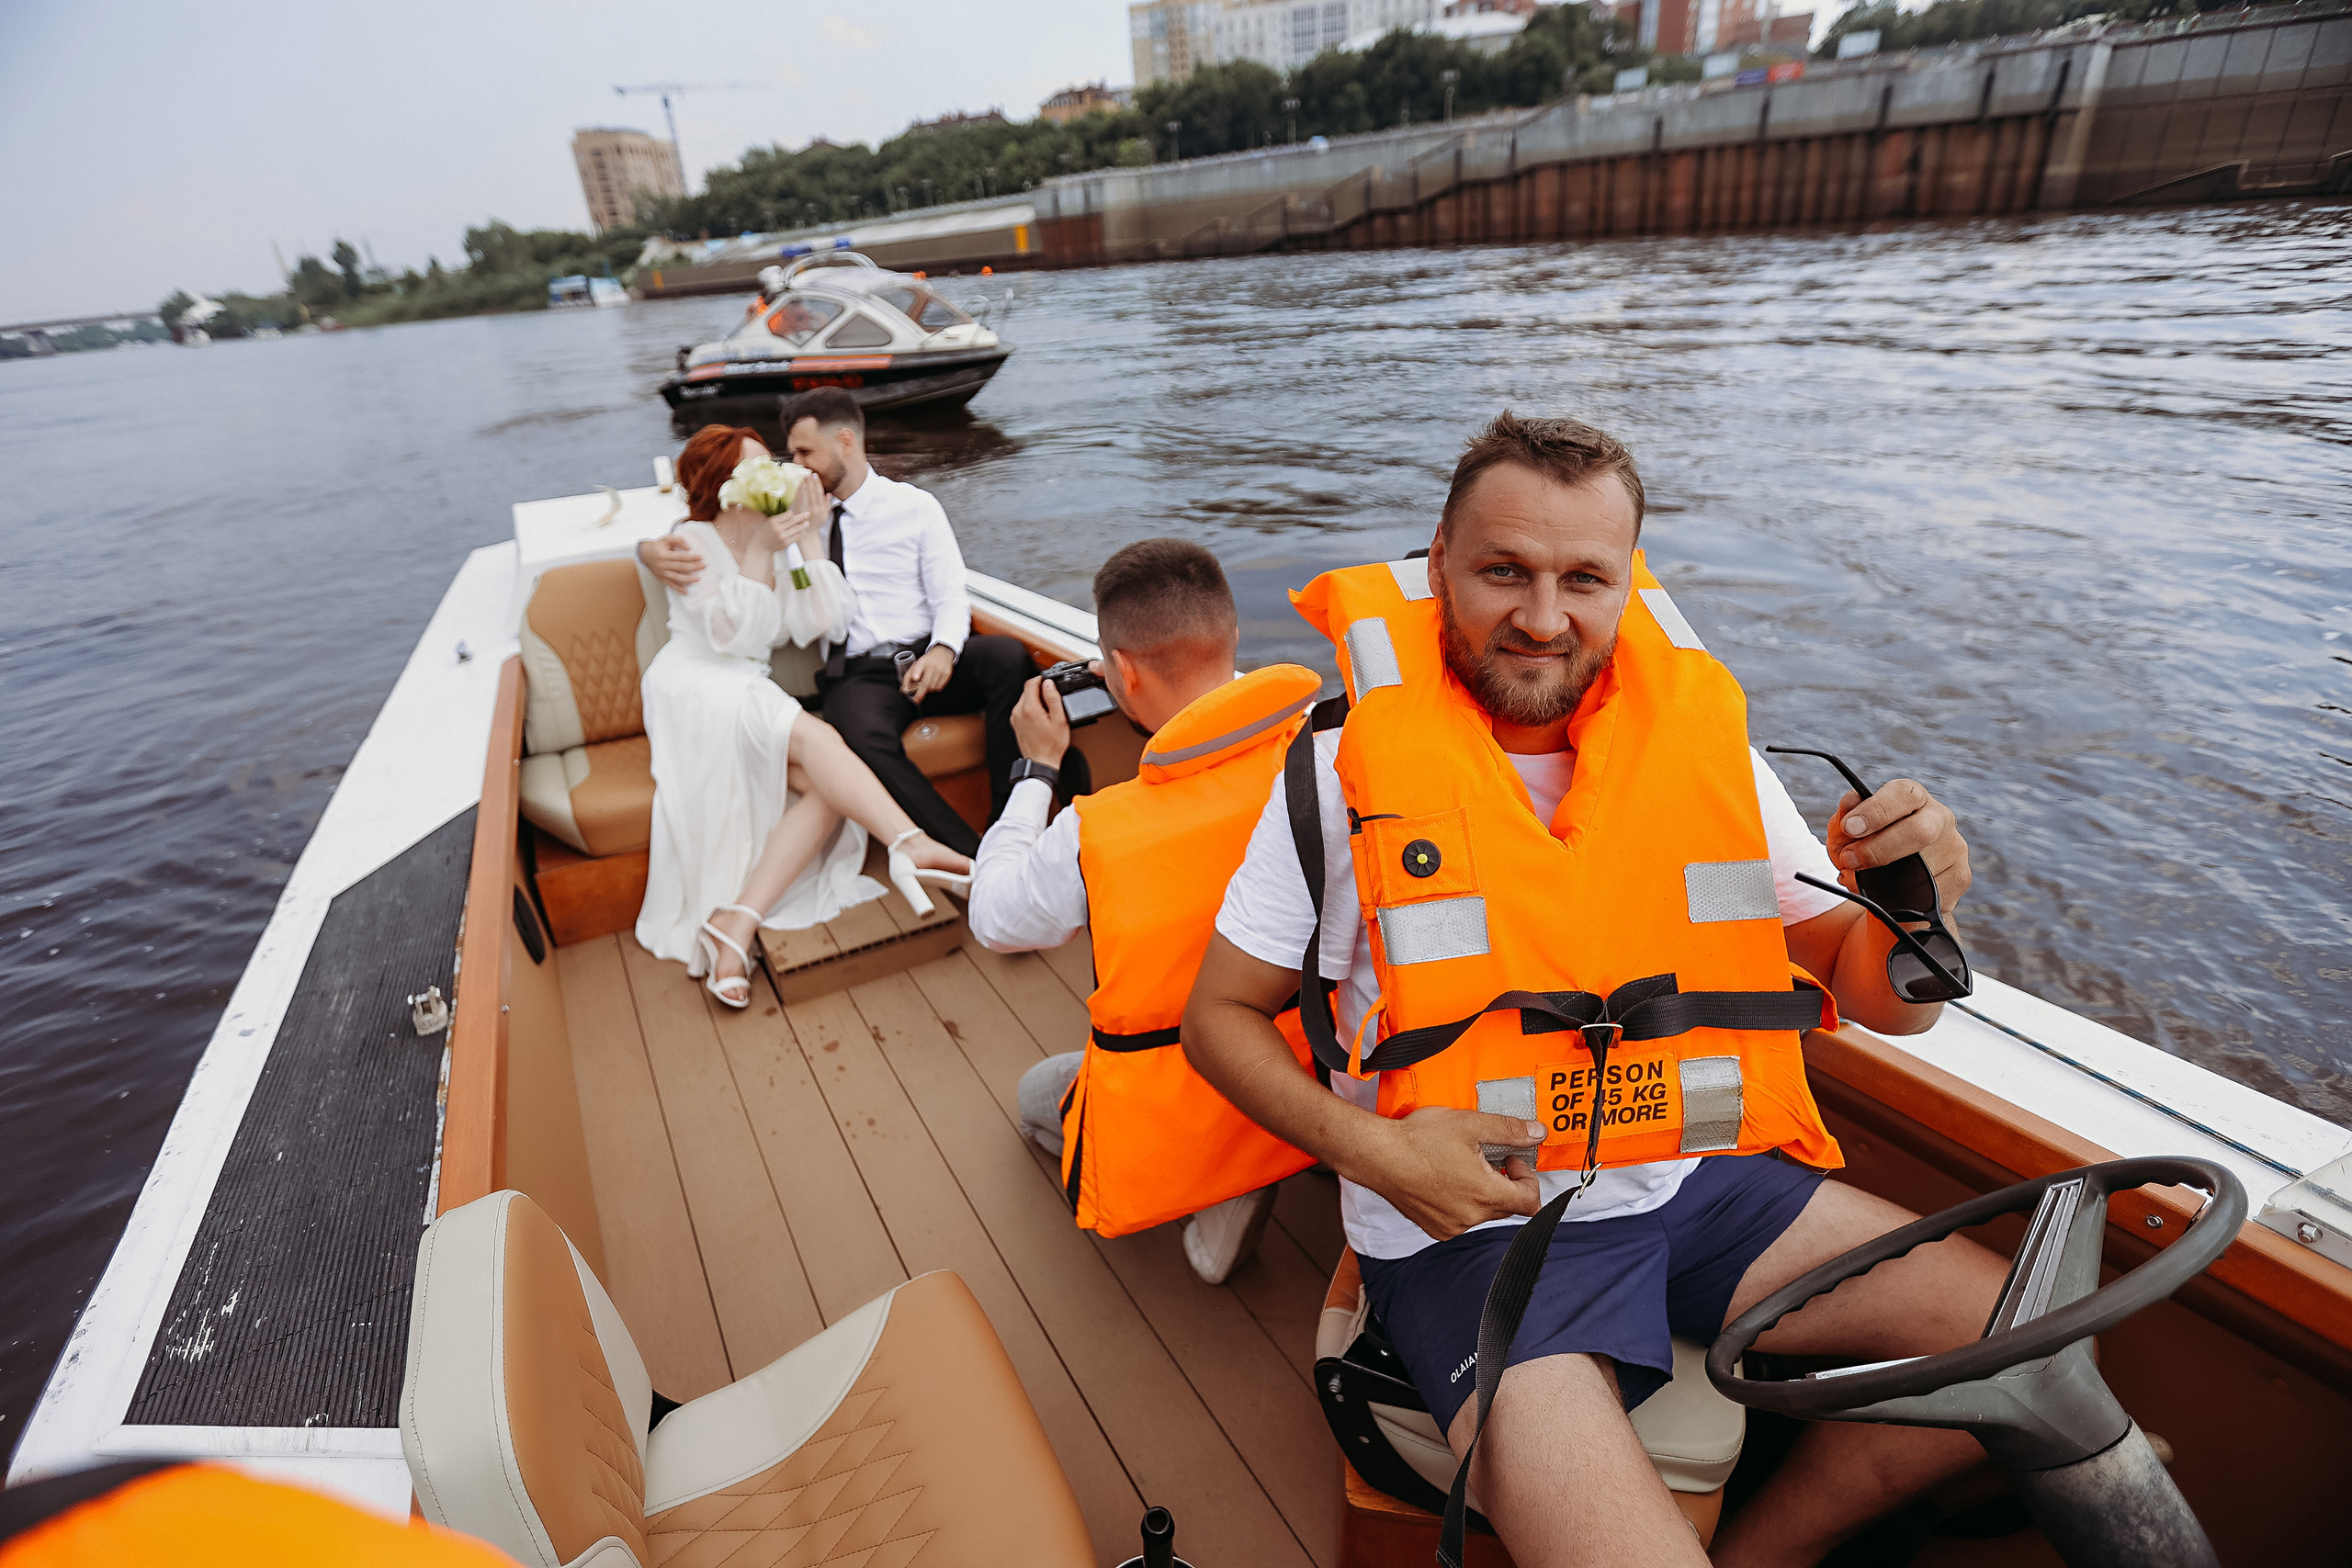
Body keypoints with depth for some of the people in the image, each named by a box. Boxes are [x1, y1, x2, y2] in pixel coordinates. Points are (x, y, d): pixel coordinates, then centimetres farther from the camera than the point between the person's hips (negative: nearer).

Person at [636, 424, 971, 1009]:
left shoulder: (777, 543, 14)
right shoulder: (693, 542, -1)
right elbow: (733, 634, -13)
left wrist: (808, 537, -4)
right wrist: (760, 552, -14)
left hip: (751, 691, 5)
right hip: (695, 691, -5)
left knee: (828, 788, -22)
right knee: (816, 738, -33)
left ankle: (736, 923, -27)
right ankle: (909, 845, -46)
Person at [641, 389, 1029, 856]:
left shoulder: (915, 506, 12)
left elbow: (950, 596, 5)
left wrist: (943, 649, -17)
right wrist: (652, 549, -4)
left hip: (925, 661, 0)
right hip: (856, 676, 0)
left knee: (1008, 655, -32)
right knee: (862, 736, -37)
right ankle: (972, 857, -32)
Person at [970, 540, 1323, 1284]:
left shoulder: (1098, 835, -30)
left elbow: (995, 920, -8)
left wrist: (1037, 768, 1)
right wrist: (1170, 695, 12)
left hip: (1176, 1122, -4)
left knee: (1037, 1095, 29)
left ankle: (1221, 1183, 7)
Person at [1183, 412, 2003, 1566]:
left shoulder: (1704, 743, 0)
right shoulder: (1350, 768, -12)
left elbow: (1876, 1003, 5)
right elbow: (1219, 1015, -5)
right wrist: (1373, 1150, -21)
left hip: (1698, 1184, 5)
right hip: (1469, 1222, -4)